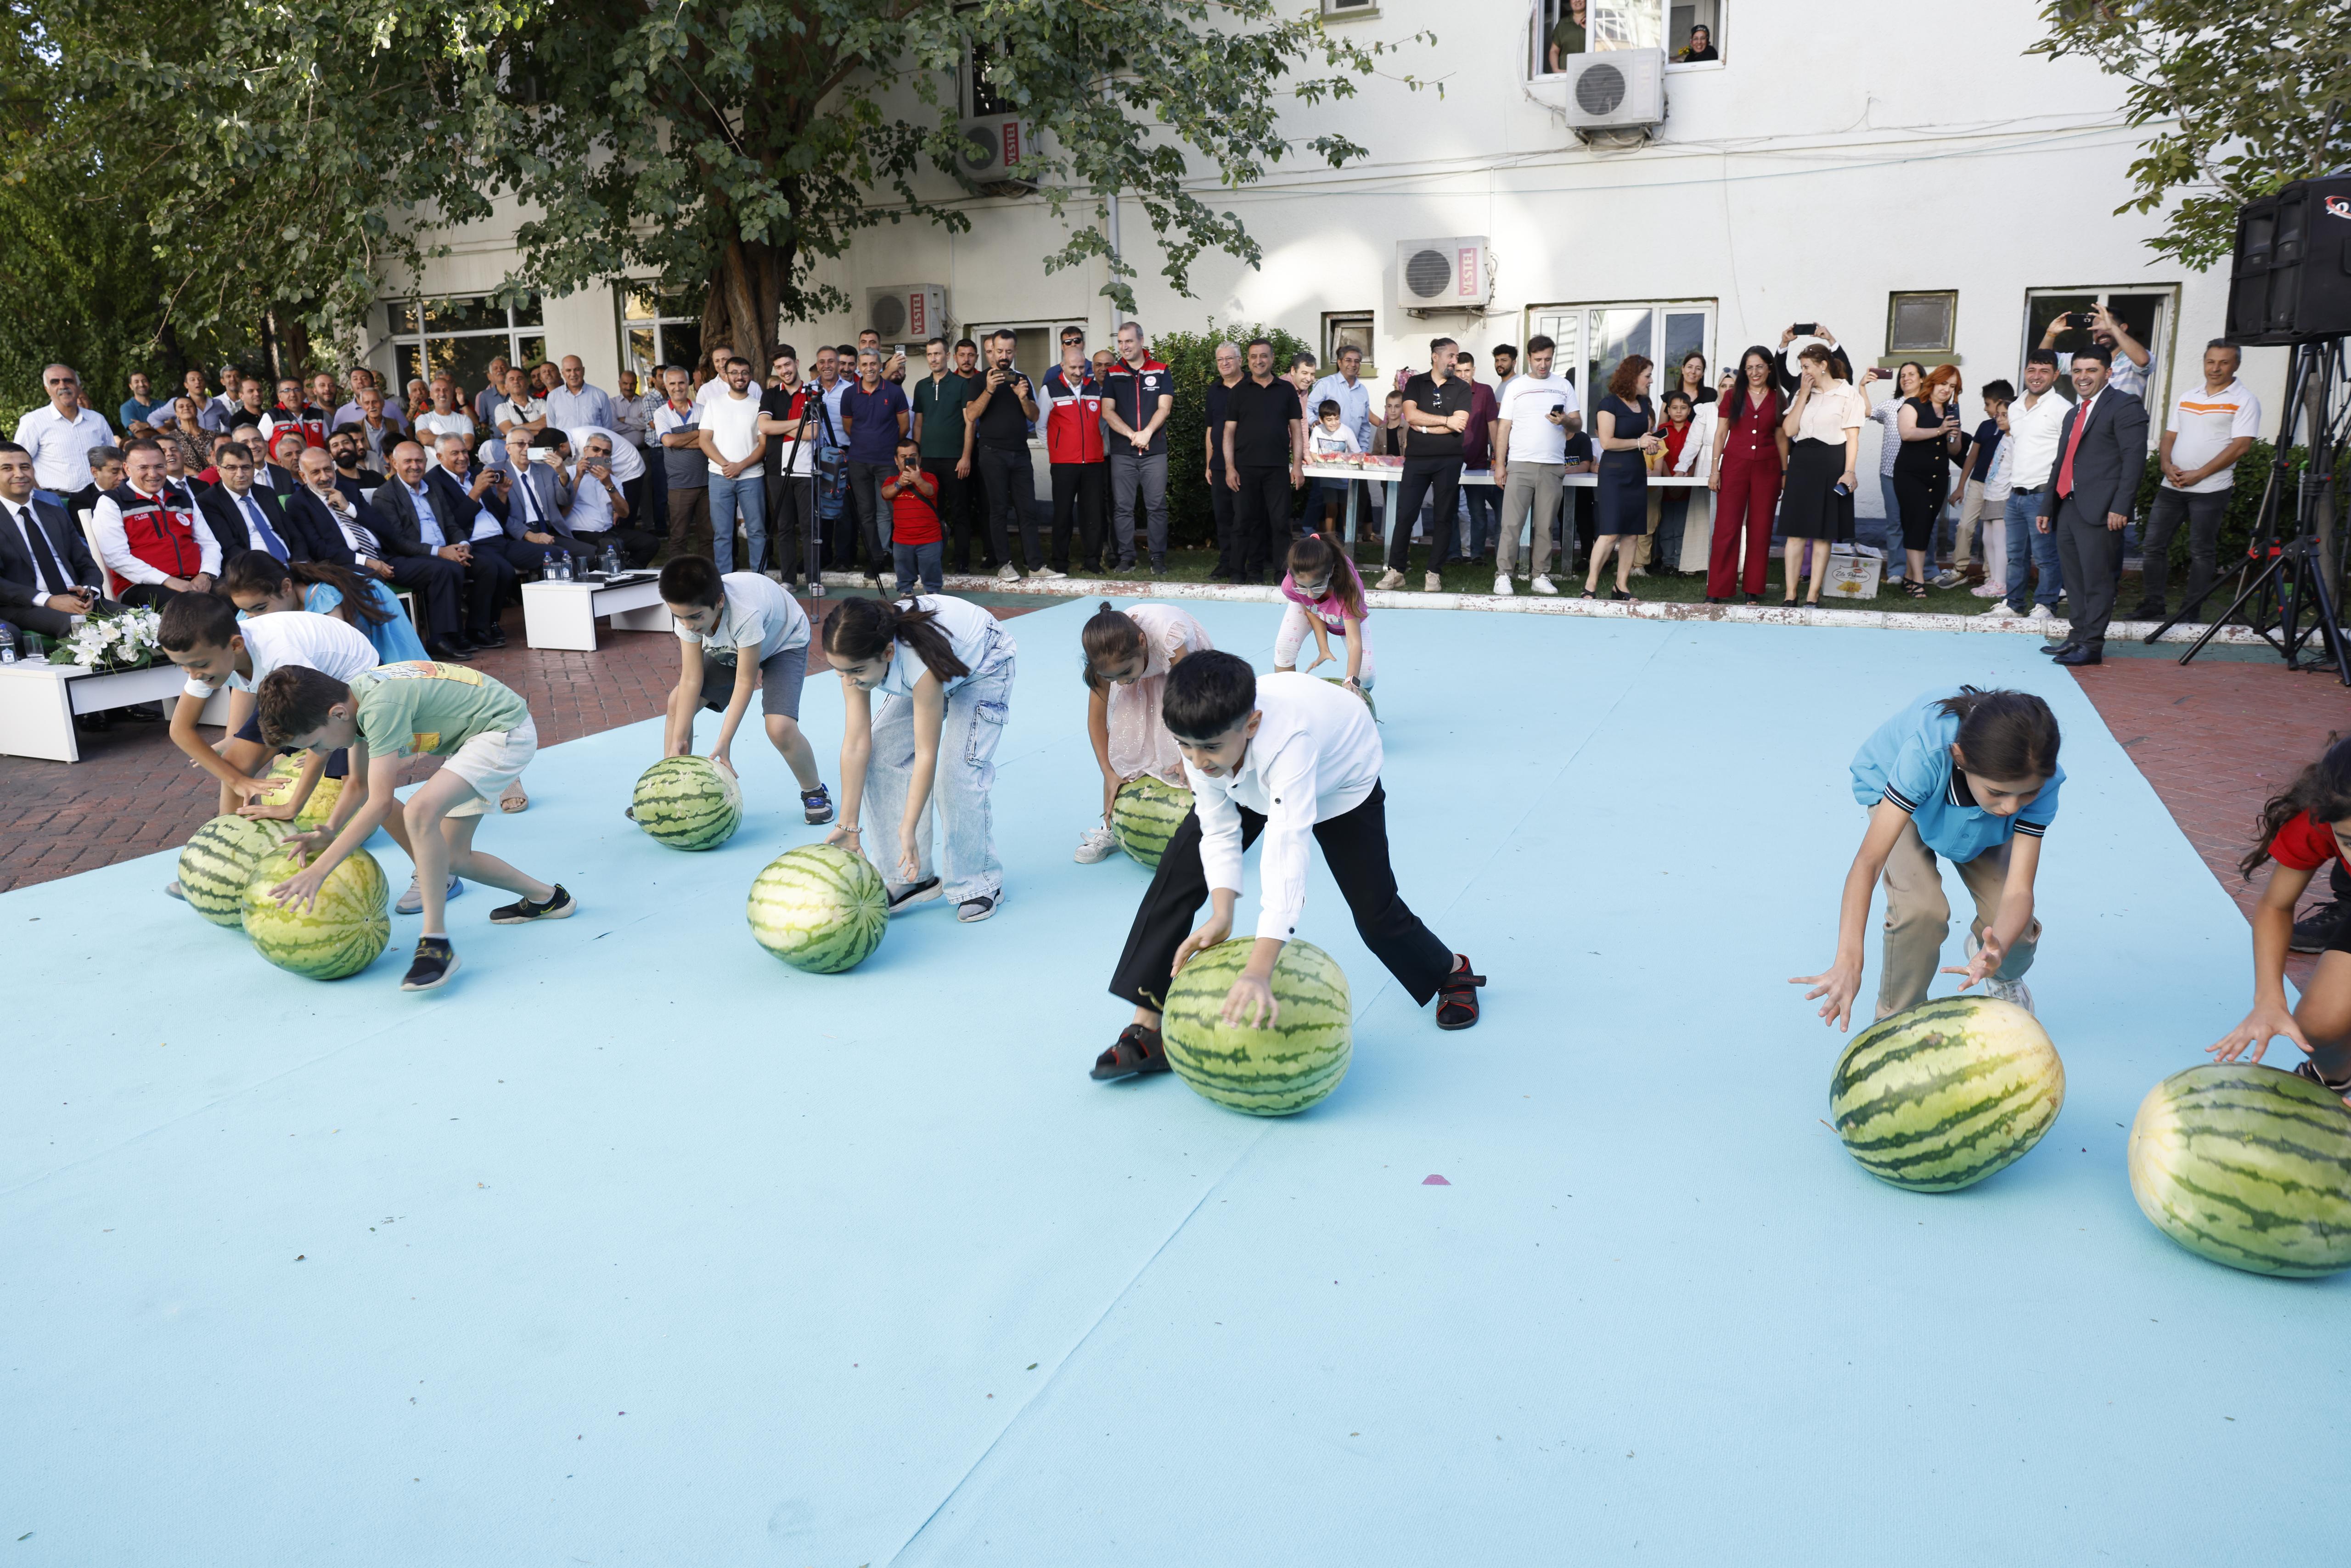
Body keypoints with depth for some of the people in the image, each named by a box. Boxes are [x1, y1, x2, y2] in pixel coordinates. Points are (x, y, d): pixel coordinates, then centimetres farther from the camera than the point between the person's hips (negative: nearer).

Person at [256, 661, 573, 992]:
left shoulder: (381, 707, -30)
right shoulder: (351, 698, -2)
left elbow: (380, 804, -29)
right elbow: (360, 785, 10)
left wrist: (318, 871, -27)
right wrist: (328, 832, -6)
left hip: (508, 733, -11)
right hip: (477, 739, 11)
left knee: (420, 811, -30)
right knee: (452, 858, 13)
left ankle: (436, 943, -23)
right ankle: (545, 897, 32)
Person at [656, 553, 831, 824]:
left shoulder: (745, 613, -43)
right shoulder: (688, 609, -27)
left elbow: (745, 682, -32)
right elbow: (691, 678, -21)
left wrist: (723, 743, -31)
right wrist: (678, 739, -24)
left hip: (783, 644, -6)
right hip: (731, 648, 6)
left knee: (780, 727, -25)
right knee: (678, 701, -6)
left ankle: (815, 792, 2)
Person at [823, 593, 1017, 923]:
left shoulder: (920, 662, -44)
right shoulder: (857, 657, -27)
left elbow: (926, 755, -38)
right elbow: (856, 746, -25)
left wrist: (909, 830, -38)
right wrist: (848, 826, -23)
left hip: (981, 668, -6)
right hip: (918, 676, 6)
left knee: (958, 770, -20)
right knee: (881, 756, -7)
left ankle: (979, 884, -3)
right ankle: (910, 879, 2)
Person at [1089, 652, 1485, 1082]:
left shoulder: (1286, 740, -49)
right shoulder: (1202, 733, -32)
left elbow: (1287, 850, -57)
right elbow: (1218, 831, -23)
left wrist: (1259, 971, -64)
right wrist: (1221, 916, -39)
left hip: (1339, 782, -4)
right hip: (1248, 785, 5)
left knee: (1373, 908, -3)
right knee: (1179, 870, -11)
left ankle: (1452, 971, 31)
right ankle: (1147, 1030, -5)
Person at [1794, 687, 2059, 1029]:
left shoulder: (2039, 782, -36)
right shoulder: (1928, 754, -45)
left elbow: (2018, 891, -36)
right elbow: (1868, 860, -48)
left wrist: (1999, 953, -59)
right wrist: (1848, 963, -58)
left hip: (1981, 823, 3)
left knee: (2015, 929, -13)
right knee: (1920, 909, -27)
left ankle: (2004, 976, 27)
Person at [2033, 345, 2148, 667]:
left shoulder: (2124, 406, -3)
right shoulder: (2074, 414, 24)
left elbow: (2134, 457, -11)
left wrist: (2121, 507, -18)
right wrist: (2047, 507, 23)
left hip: (2099, 510, -8)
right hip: (2067, 507, 8)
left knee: (2096, 579, -5)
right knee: (2076, 580, 12)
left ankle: (2092, 644, -2)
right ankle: (2077, 636, 19)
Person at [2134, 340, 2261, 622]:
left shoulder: (2244, 401, -2)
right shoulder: (2186, 398, 15)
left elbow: (2239, 446, -10)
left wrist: (2198, 475, -16)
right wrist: (2168, 466, -5)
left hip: (2210, 490, -5)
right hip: (2171, 485, 5)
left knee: (2201, 552, 0)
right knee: (2154, 545, 3)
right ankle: (2153, 605, 11)